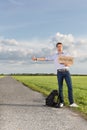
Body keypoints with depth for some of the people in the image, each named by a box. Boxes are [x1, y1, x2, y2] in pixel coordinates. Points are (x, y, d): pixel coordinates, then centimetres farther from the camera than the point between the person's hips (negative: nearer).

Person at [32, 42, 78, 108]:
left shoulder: (66, 54, 11)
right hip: (59, 72, 0)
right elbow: (45, 58, 10)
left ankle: (71, 103, -5)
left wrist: (67, 64, -19)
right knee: (60, 88, 0)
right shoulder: (54, 56, 12)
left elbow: (70, 64, 5)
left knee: (70, 86, -8)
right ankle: (61, 102, 11)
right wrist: (36, 59, 5)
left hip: (66, 72, 0)